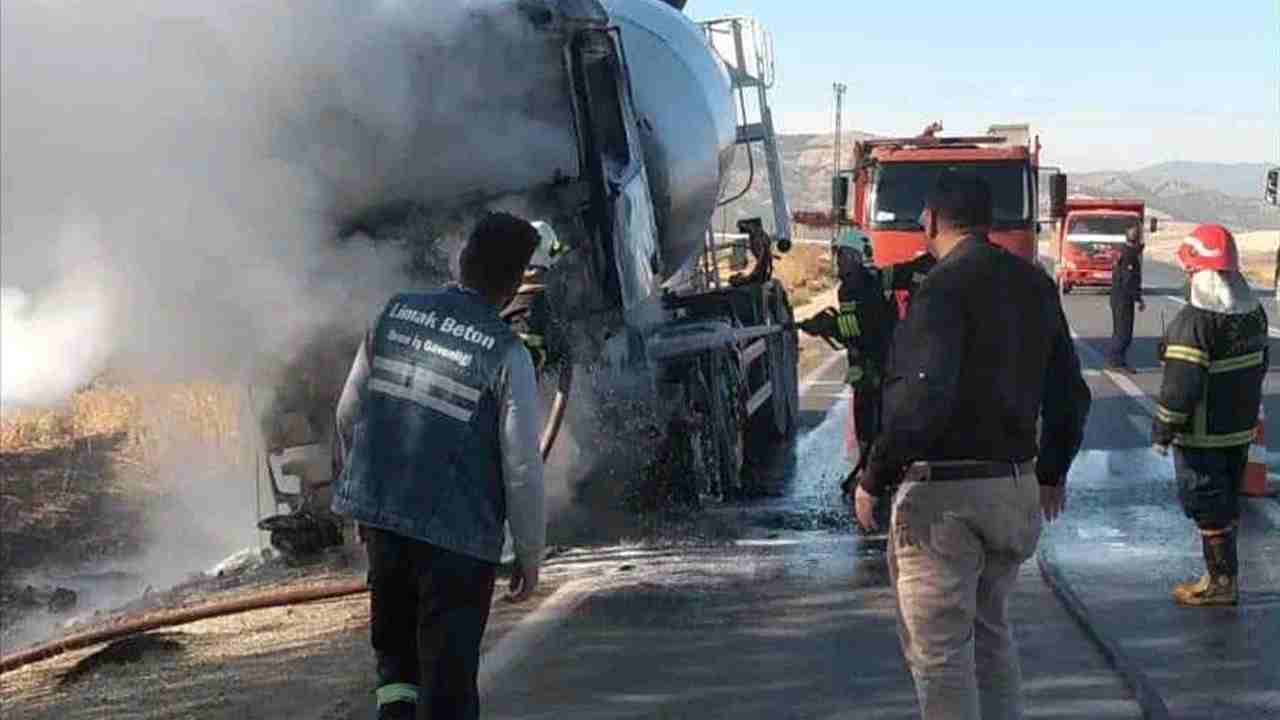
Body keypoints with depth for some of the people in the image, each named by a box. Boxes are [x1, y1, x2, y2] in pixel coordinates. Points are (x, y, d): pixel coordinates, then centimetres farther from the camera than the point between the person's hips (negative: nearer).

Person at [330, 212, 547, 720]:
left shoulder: (393, 315, 2)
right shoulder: (506, 355, -11)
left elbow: (348, 414, 8)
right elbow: (522, 468, -10)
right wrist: (529, 554, 2)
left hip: (378, 512, 4)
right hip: (456, 532, -4)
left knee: (395, 638, 26)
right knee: (449, 676, 6)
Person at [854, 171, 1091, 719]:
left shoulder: (944, 288, -15)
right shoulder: (1033, 284, 10)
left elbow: (922, 401, -25)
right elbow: (1069, 396, 15)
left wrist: (873, 479, -16)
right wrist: (1051, 473, 28)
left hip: (944, 493, -8)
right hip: (1015, 485, 8)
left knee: (938, 650, 0)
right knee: (991, 630, 21)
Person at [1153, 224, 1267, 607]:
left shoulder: (1194, 321, -23)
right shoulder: (1253, 311, 3)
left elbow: (1181, 385, -23)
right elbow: (1259, 367, 15)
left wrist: (1163, 431, -14)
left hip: (1202, 435, -8)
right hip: (1241, 429, 8)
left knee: (1207, 507, 2)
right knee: (1227, 501, 18)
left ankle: (1221, 582, 7)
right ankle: (1223, 573, 27)